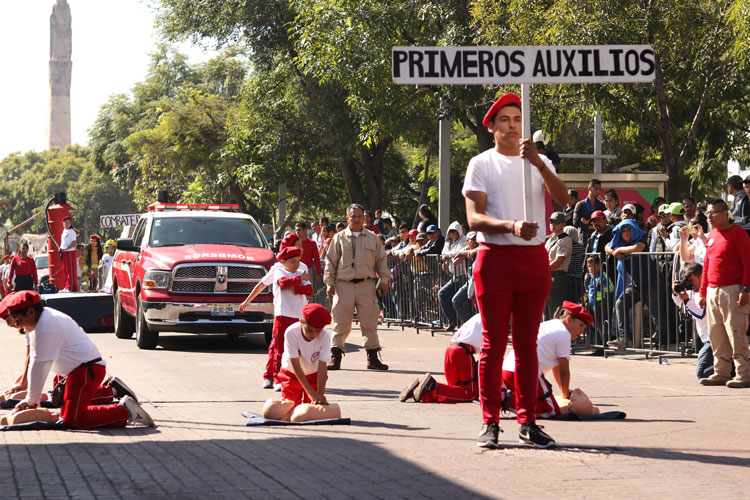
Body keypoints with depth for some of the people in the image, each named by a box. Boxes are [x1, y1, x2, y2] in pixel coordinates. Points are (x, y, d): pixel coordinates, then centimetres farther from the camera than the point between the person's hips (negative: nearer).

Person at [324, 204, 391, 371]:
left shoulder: (372, 238, 12)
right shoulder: (339, 238, 8)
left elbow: (381, 260, 16)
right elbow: (331, 261, 10)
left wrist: (384, 280, 7)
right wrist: (329, 282, 2)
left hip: (366, 284, 1)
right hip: (343, 285, -1)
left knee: (370, 322, -1)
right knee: (341, 323, -2)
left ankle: (372, 357, 5)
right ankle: (336, 356, 4)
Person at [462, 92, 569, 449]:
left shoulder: (539, 162, 12)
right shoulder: (481, 164, 4)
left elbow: (562, 198, -8)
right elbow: (474, 218, -7)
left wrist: (537, 160, -21)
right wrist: (511, 225, -24)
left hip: (534, 258, 3)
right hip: (495, 257, -3)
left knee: (527, 343, 6)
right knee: (493, 343, -1)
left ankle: (527, 422, 10)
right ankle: (490, 423, 1)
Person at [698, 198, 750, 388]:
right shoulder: (711, 235, 16)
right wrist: (703, 292, 18)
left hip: (732, 291, -8)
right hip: (713, 292, 8)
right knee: (716, 335, 8)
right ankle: (721, 373, 16)